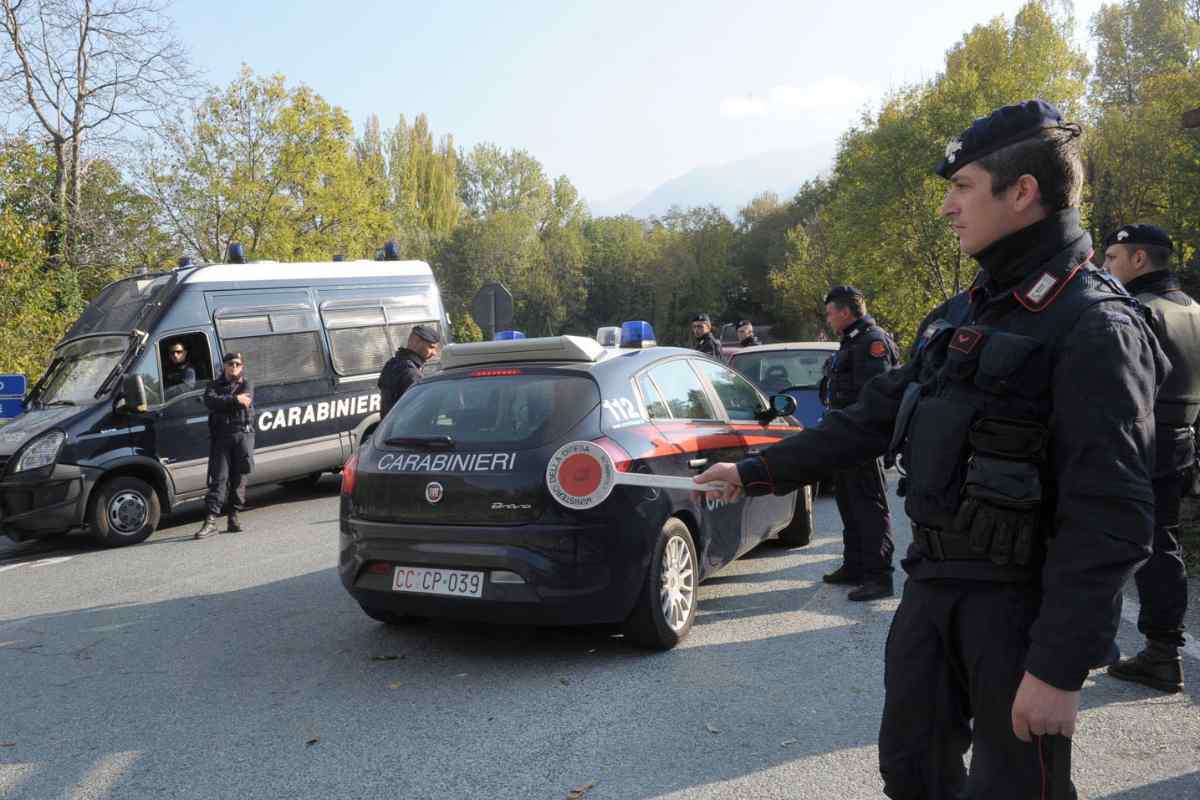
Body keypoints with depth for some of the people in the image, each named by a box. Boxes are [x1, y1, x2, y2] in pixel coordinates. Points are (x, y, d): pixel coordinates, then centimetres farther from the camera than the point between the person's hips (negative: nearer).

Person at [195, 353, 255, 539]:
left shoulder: (246, 385, 11)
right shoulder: (214, 385, 13)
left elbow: (245, 401, -11)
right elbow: (209, 401, -10)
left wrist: (222, 402, -8)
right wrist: (235, 400, -14)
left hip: (243, 434, 0)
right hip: (221, 436, 0)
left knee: (239, 478, 2)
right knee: (219, 478, -7)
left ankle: (233, 518, 10)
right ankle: (210, 520, -10)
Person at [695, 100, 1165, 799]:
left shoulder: (1095, 329, -17)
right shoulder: (964, 315, 9)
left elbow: (1111, 520, -21)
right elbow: (875, 419, 14)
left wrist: (1059, 668, -22)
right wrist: (755, 473, 15)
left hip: (1020, 603, -8)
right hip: (933, 583, 8)